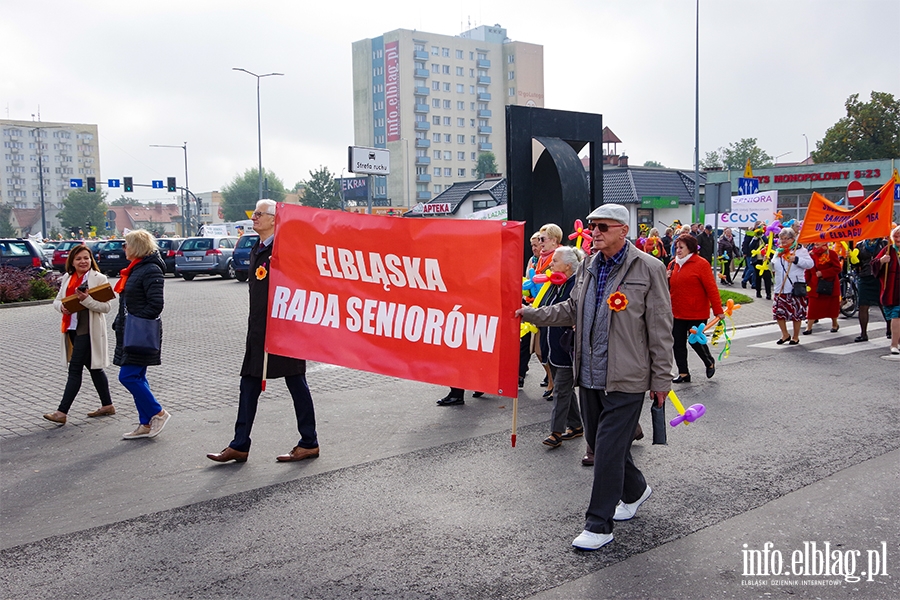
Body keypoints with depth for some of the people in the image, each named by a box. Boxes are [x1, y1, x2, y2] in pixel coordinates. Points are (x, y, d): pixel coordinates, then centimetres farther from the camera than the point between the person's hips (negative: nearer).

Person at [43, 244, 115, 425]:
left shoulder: (99, 278, -7)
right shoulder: (67, 278, 13)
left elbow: (106, 307, -13)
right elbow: (57, 300, 15)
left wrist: (86, 299, -27)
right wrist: (61, 307, -8)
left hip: (88, 330, -7)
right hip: (72, 328, 7)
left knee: (75, 369, -7)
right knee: (93, 367, 15)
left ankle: (62, 412, -5)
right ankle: (107, 405, 25)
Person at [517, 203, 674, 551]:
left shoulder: (648, 269, -11)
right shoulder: (588, 266, 9)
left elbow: (660, 329, -9)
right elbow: (572, 310, 19)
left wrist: (661, 379, -8)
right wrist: (529, 314, 8)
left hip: (625, 379, -7)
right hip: (590, 375, 7)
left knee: (609, 448, -4)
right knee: (599, 441, 17)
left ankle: (599, 525, 8)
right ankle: (634, 490, 43)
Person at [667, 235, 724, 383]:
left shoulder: (701, 264, -9)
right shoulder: (673, 264, 9)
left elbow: (711, 288, -11)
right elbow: (669, 287, 20)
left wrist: (718, 310, -12)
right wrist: (666, 279, -4)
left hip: (697, 313, -6)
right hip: (677, 313, 6)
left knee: (696, 341, 0)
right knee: (678, 343, 6)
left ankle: (710, 363, 30)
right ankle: (683, 373, 17)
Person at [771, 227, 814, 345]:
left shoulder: (800, 250, -2)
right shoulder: (778, 251, 16)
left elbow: (810, 264, -11)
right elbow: (773, 267, 26)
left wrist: (796, 260, -20)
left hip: (795, 287, -5)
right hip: (780, 288, 6)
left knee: (796, 313, 1)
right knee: (778, 312, 4)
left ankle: (795, 337, 14)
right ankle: (785, 335, 21)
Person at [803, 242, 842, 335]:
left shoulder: (831, 253, -7)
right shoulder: (811, 254, 4)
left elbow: (837, 268, -13)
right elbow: (808, 271, 6)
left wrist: (822, 273, -20)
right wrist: (806, 282, -3)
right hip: (815, 285, 2)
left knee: (832, 305, 11)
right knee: (813, 306, -3)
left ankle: (835, 324, 30)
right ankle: (809, 327, 0)